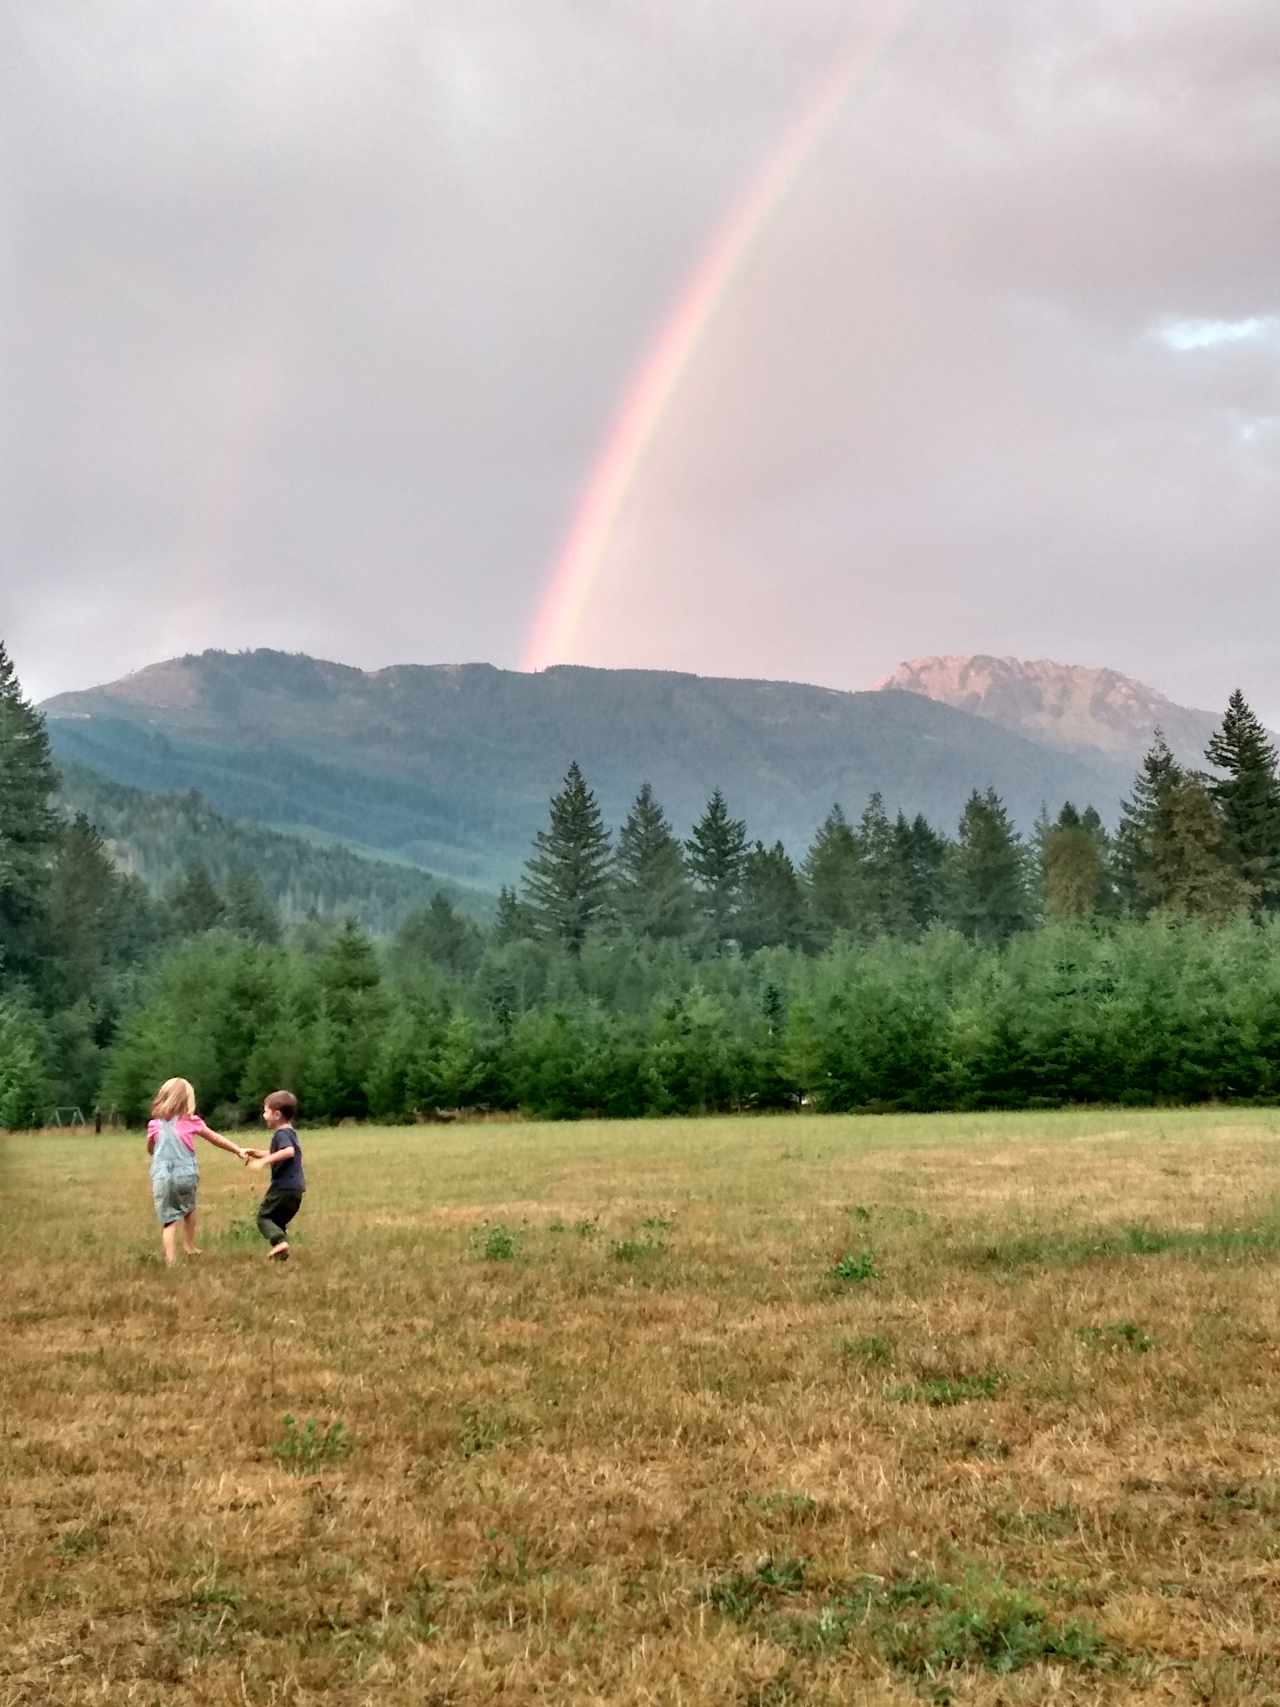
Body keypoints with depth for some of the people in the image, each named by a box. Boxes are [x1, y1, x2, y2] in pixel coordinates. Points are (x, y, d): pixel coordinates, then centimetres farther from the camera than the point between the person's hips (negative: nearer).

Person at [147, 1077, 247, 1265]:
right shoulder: (191, 1122, 3)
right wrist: (238, 1151, 24)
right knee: (189, 1209, 26)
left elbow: (150, 1150, 22)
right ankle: (190, 1246, 37)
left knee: (169, 1220, 1)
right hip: (186, 1175, 0)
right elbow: (216, 1139, 14)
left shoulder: (155, 1125, 6)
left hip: (162, 1178, 0)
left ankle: (171, 1261, -11)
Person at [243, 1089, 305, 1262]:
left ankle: (280, 1240, -19)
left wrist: (265, 1159, -32)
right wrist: (256, 1153, 26)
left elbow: (289, 1151, -32)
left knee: (264, 1216, 0)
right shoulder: (291, 1133, 19)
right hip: (296, 1189, 9)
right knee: (278, 1220, 16)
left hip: (283, 1187, -9)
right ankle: (282, 1254, 7)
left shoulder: (281, 1134, -12)